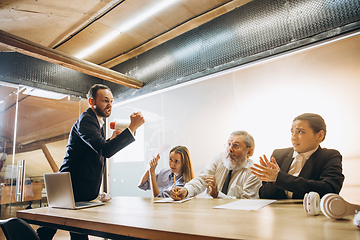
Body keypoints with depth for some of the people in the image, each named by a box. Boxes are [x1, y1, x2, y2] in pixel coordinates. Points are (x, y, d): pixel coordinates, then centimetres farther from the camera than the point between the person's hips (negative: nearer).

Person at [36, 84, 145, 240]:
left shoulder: (96, 121, 15)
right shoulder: (85, 120, -16)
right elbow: (106, 150, -31)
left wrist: (112, 139, 5)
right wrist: (132, 128, -32)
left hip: (85, 190, 10)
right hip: (73, 187, -10)